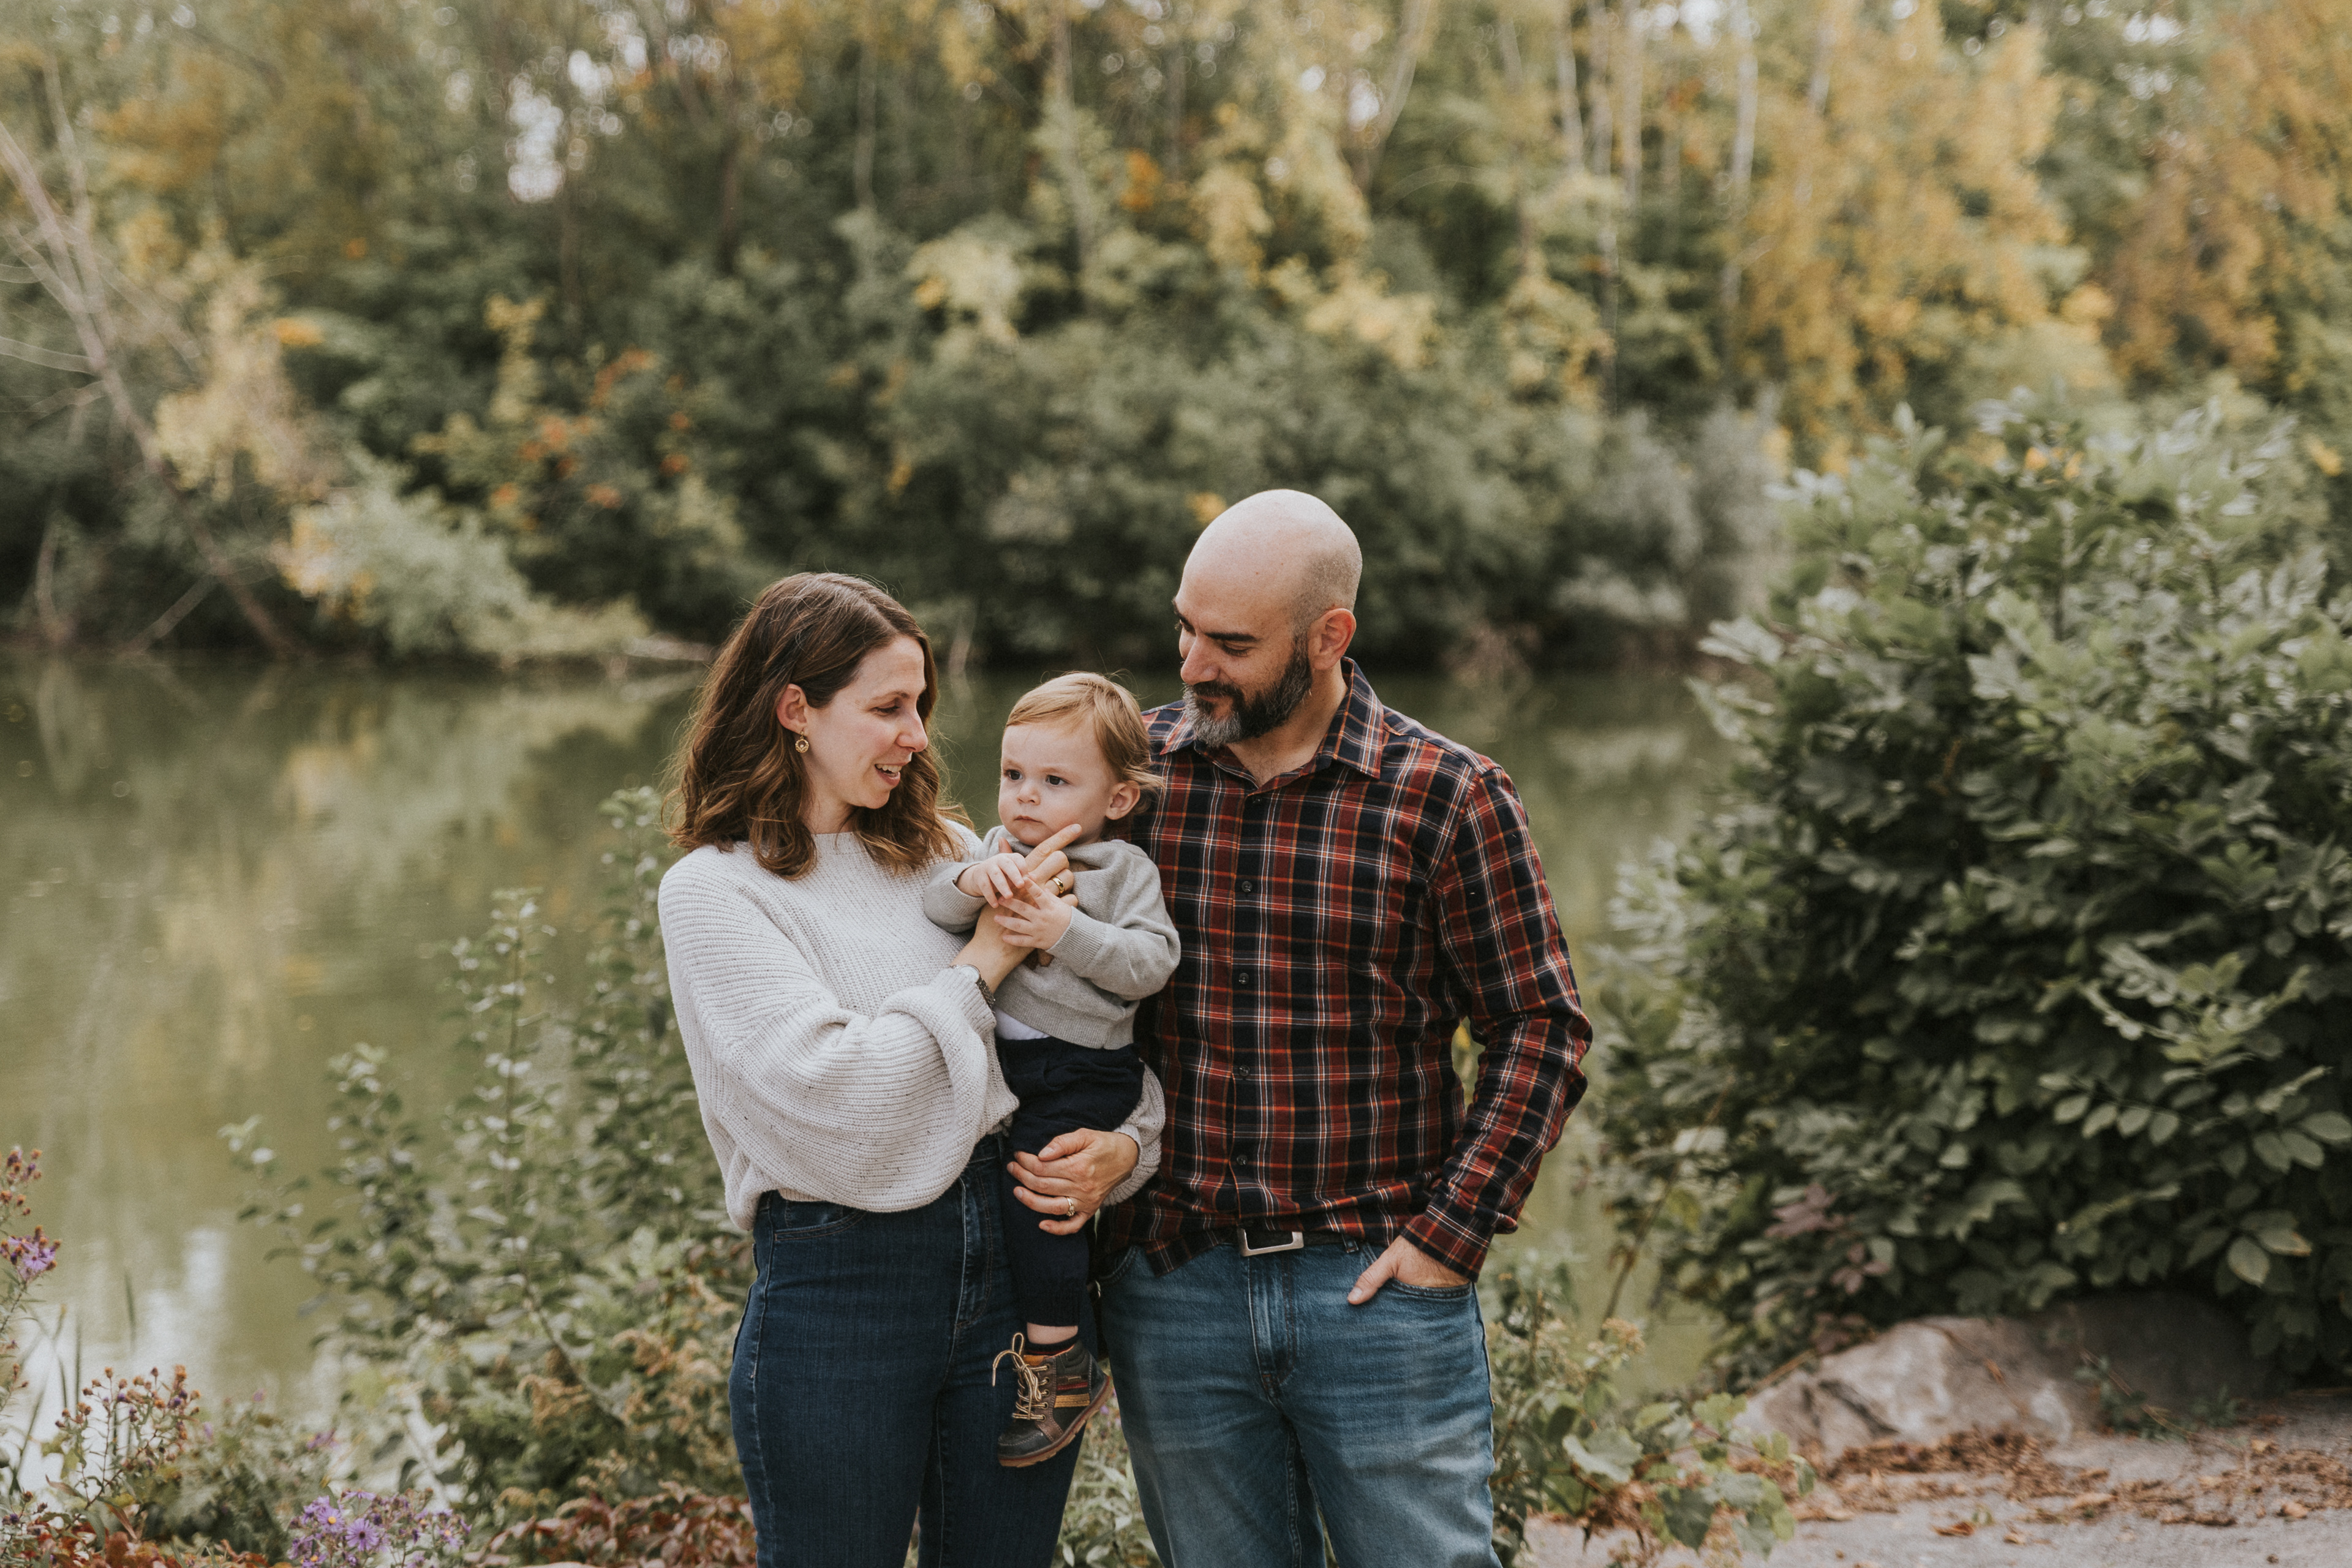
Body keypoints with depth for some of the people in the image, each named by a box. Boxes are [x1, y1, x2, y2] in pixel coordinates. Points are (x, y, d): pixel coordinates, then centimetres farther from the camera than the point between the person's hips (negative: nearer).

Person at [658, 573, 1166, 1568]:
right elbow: (830, 1092, -16)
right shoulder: (714, 889, -4)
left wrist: (1123, 1148, -6)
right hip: (840, 1288, -5)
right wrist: (982, 964, -9)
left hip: (1018, 1253, 5)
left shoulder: (947, 852, 12)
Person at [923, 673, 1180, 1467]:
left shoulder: (1124, 870, -3)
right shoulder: (998, 853, 9)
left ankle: (1058, 1363, -5)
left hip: (1081, 1072, -6)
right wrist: (970, 885, -26)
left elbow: (1151, 962, -15)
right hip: (996, 1057, 6)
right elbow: (932, 910, -5)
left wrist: (1067, 932, -24)